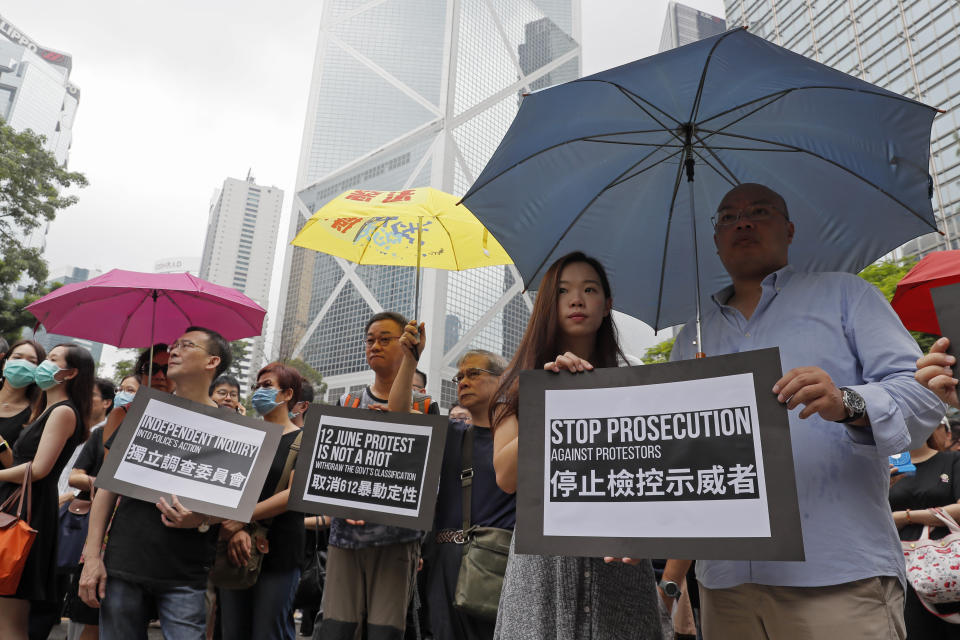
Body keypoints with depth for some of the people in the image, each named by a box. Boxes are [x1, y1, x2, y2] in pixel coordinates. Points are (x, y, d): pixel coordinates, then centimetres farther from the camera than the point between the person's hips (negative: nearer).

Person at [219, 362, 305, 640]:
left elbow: (294, 494, -12)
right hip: (236, 550, 5)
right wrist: (238, 530, -14)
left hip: (279, 552, -5)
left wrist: (242, 519, -18)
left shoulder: (302, 440, -2)